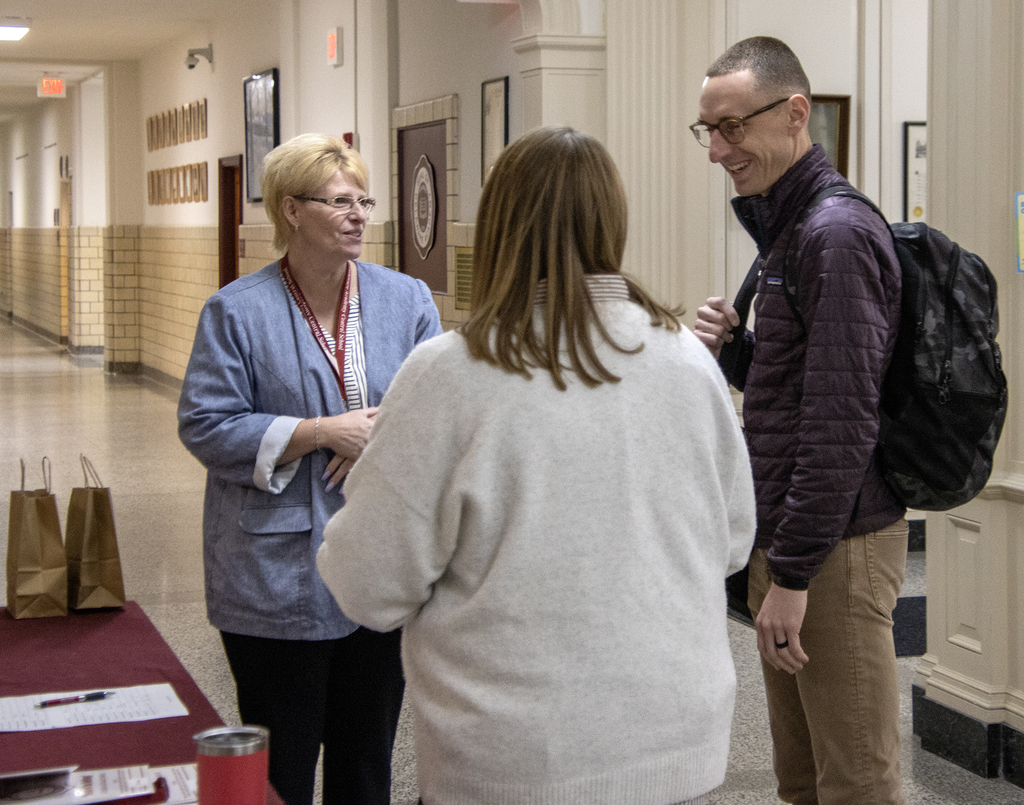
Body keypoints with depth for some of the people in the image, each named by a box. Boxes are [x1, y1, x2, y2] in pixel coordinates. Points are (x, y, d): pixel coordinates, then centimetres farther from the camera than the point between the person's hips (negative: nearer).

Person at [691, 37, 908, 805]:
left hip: (834, 543, -10)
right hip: (787, 538, 10)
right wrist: (735, 346, 2)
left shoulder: (837, 234, -16)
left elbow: (842, 421, -21)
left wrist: (793, 572, -20)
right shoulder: (784, 226, 14)